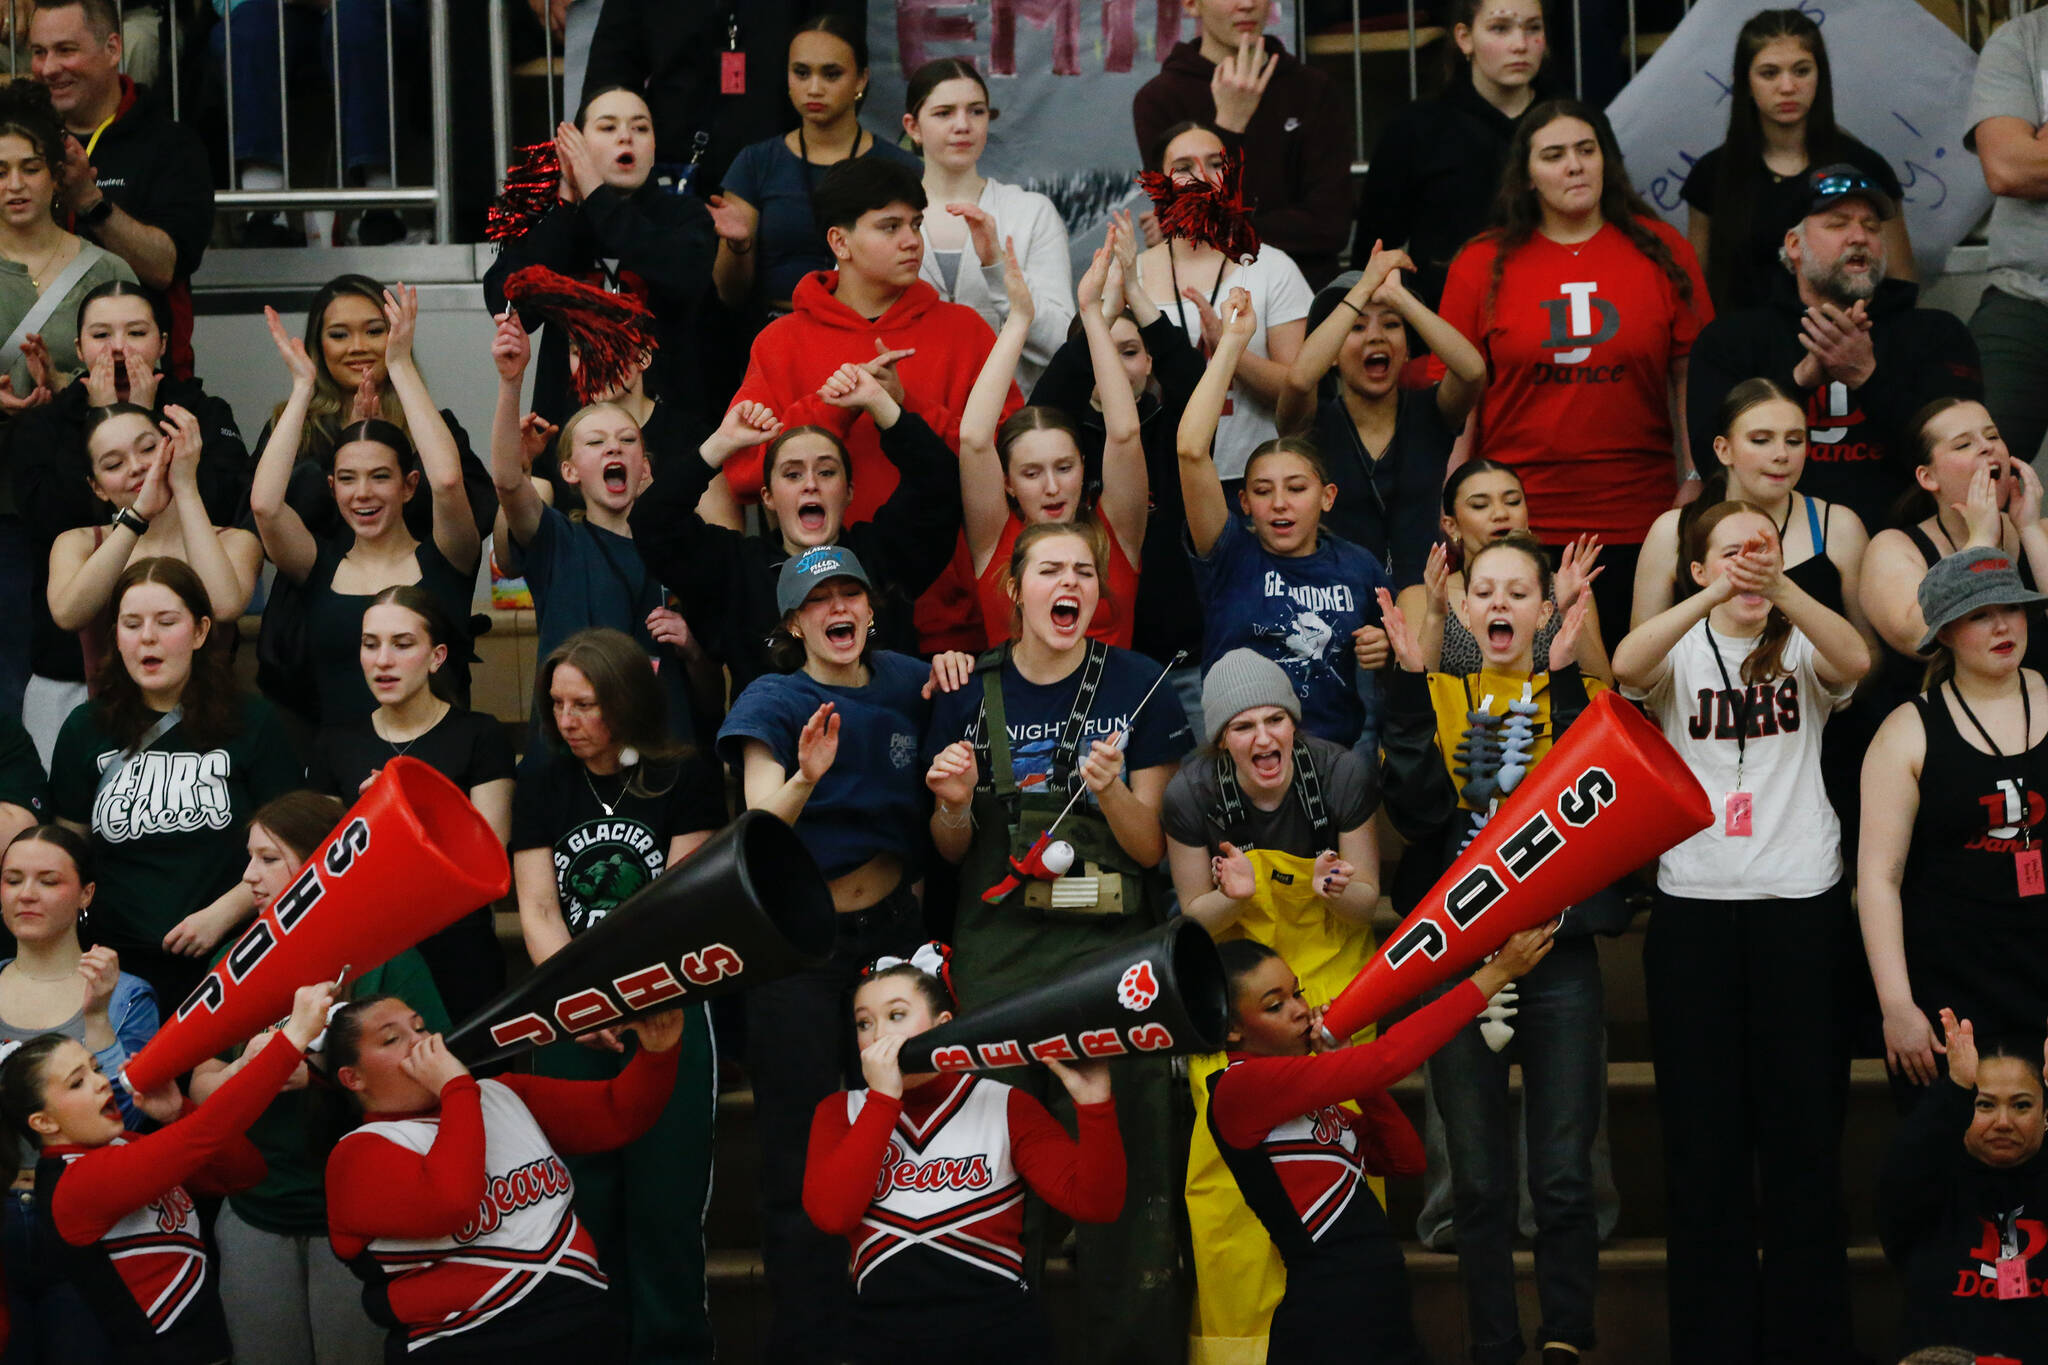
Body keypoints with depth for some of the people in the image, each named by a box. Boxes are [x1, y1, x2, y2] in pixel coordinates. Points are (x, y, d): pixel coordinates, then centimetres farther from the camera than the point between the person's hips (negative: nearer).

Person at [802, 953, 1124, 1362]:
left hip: (998, 1326, 0)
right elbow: (831, 1215, -6)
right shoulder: (840, 1112, 12)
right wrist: (883, 1098, -6)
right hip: (884, 1331, 0)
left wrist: (1094, 1103, -16)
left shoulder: (1005, 1106, 7)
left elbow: (1094, 1204, -3)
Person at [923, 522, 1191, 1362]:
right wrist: (954, 803, -8)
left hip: (1110, 947, -1)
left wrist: (1111, 788, -17)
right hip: (1000, 953, 1)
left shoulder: (1137, 686, 0)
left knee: (1119, 1141, -6)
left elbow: (1152, 847, 1)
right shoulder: (971, 692, 5)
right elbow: (953, 850, 13)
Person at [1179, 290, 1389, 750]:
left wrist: (1385, 650, 2)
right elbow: (1191, 450, -13)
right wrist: (1233, 341, -11)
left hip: (1342, 748, 2)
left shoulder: (1358, 566, 10)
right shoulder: (1231, 556, 1)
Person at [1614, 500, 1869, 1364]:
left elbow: (1855, 661, -16)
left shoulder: (1801, 648, 7)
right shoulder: (1681, 650, 5)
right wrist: (1716, 597, -33)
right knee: (1703, 1129, 2)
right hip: (1695, 905, 0)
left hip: (1802, 904, 0)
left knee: (1804, 1122, 2)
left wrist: (1780, 589, -32)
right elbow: (1626, 665, -18)